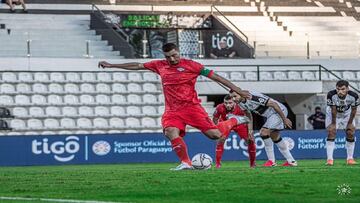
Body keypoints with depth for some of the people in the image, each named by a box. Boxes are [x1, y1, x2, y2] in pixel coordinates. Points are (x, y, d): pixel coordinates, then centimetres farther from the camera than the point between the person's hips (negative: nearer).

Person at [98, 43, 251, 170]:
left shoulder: (190, 65, -2)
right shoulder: (160, 66, 10)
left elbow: (214, 76, -1)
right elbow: (137, 66, 18)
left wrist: (237, 89, -3)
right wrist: (111, 65, 21)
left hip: (191, 106, -4)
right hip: (172, 110, 4)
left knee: (214, 134, -12)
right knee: (171, 132, -28)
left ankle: (234, 121, 19)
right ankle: (186, 163, -19)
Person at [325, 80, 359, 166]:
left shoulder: (354, 96, -32)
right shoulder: (331, 95, -36)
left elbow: (354, 110, -16)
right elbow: (333, 110, -26)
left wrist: (350, 123, -11)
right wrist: (334, 123, -19)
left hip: (347, 114, 2)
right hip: (333, 114, -2)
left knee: (350, 133, -4)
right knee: (331, 132, -14)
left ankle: (350, 158, 6)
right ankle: (330, 159, -15)